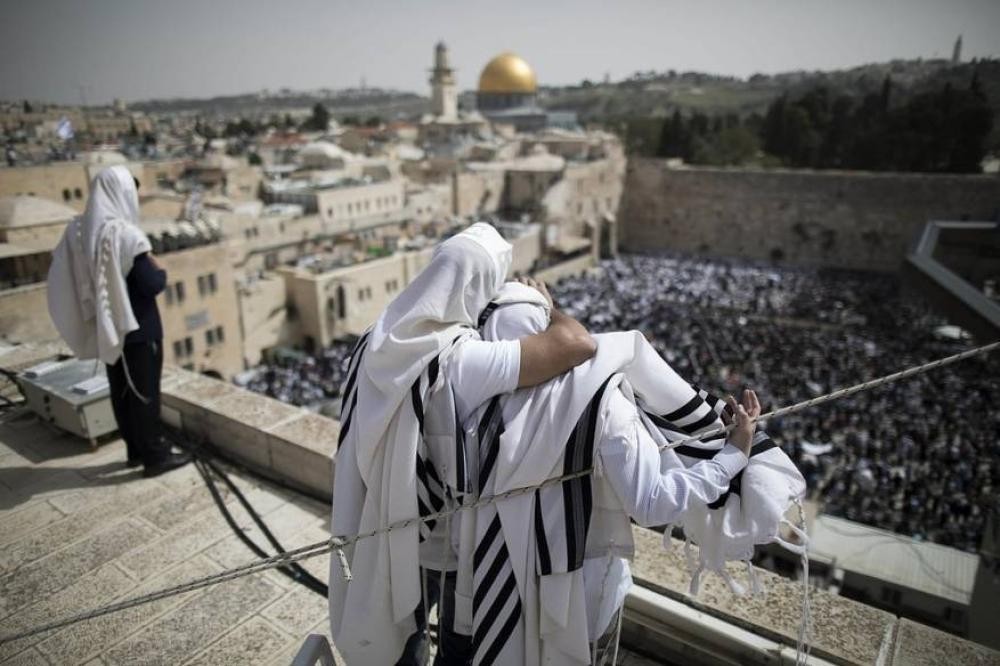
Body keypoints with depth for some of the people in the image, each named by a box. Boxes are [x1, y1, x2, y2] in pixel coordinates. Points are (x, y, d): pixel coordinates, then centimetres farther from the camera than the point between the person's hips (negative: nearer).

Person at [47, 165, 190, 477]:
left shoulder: (79, 231, 2)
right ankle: (154, 456, 13)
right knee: (144, 391, 3)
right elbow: (152, 284, -22)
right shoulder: (125, 235, -21)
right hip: (138, 328, -7)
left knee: (121, 390, 16)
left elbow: (62, 278, 7)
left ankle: (135, 449, 29)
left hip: (107, 327, 7)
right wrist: (160, 270, -2)